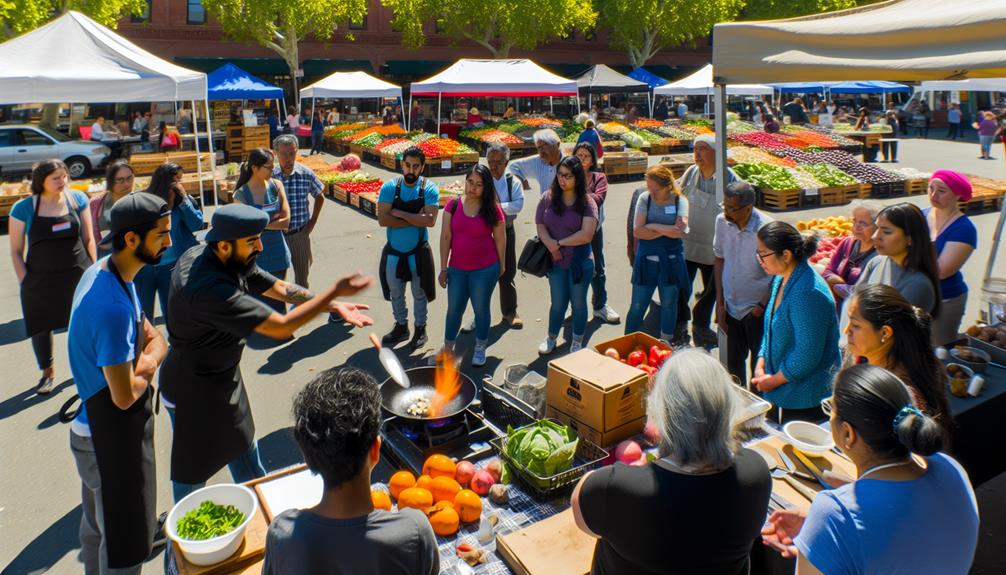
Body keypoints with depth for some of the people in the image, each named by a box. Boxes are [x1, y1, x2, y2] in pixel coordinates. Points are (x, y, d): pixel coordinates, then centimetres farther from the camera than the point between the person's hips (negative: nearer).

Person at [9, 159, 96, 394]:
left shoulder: (78, 199, -4)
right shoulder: (23, 208, -8)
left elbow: (88, 238, 4)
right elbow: (16, 251, -2)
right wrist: (25, 283, -6)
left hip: (79, 275, 1)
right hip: (41, 280, 0)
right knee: (41, 326, 12)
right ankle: (48, 373, 35)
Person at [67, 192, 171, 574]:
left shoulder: (103, 271, 0)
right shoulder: (113, 306, -31)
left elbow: (155, 339, 9)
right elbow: (125, 396, -27)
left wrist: (145, 361, -9)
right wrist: (146, 371, -9)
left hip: (93, 425, 10)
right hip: (111, 435, -10)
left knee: (98, 523, 28)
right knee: (125, 542, 7)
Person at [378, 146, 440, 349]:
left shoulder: (429, 189, -12)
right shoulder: (389, 187, -9)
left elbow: (430, 220, -25)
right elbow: (382, 219, -19)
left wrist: (400, 214, -21)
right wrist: (416, 220, -21)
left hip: (418, 251, -2)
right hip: (394, 251, 2)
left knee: (419, 292, 13)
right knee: (395, 292, 17)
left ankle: (421, 329, 32)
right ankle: (401, 326, 37)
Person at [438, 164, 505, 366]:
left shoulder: (492, 209, -9)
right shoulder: (453, 205, -5)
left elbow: (500, 239, -1)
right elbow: (445, 237, -3)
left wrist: (501, 266, 5)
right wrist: (443, 268, -4)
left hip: (485, 269, -2)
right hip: (457, 269, 2)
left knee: (481, 309, 12)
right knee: (454, 309, 13)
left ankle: (480, 348, 30)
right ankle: (447, 348, 29)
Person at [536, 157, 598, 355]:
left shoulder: (587, 202, -9)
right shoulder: (548, 198, -1)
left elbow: (586, 235, -16)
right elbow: (540, 227, -1)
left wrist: (559, 242, -12)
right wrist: (551, 246, -17)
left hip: (580, 262, -2)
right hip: (555, 261, 2)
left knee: (578, 303, 11)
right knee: (558, 303, 12)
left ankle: (577, 342, 29)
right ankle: (551, 339, 33)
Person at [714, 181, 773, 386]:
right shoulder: (722, 221, -8)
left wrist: (763, 305, -11)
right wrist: (720, 303, 4)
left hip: (757, 310, -4)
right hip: (732, 306, 5)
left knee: (760, 366, 10)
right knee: (734, 364, 19)